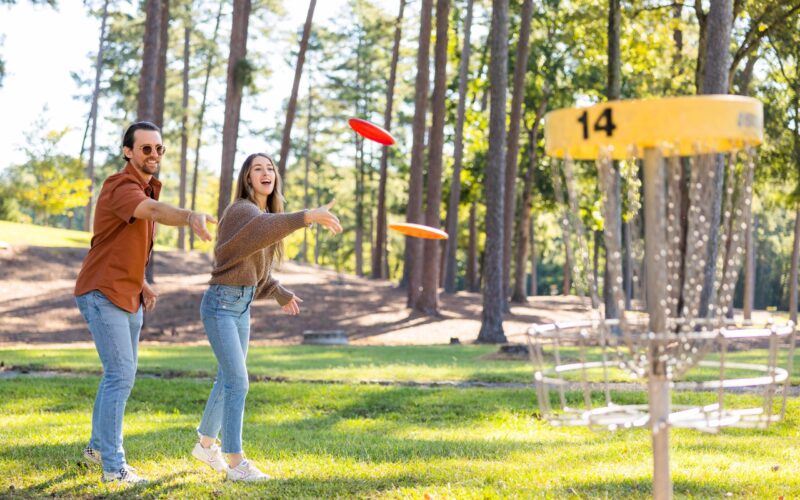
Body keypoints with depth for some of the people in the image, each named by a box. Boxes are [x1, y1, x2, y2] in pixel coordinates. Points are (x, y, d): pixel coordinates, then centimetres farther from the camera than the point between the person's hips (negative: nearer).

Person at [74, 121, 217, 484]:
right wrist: (190, 217, -61)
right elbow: (155, 212, -42)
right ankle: (113, 466, -10)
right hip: (103, 294, -9)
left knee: (120, 373, 17)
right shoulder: (120, 187, -19)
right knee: (121, 374, -13)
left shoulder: (147, 189, 11)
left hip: (129, 297, 9)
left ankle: (98, 445, 32)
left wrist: (142, 284, 10)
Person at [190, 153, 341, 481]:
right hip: (221, 303, -9)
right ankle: (236, 462, -8)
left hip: (242, 305, 9)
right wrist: (308, 216, -59)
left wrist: (281, 294, 34)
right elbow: (264, 227, -43)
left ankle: (206, 444, 35)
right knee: (238, 381, -12)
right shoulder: (242, 210, -18)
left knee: (228, 378, 18)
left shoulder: (266, 214, 11)